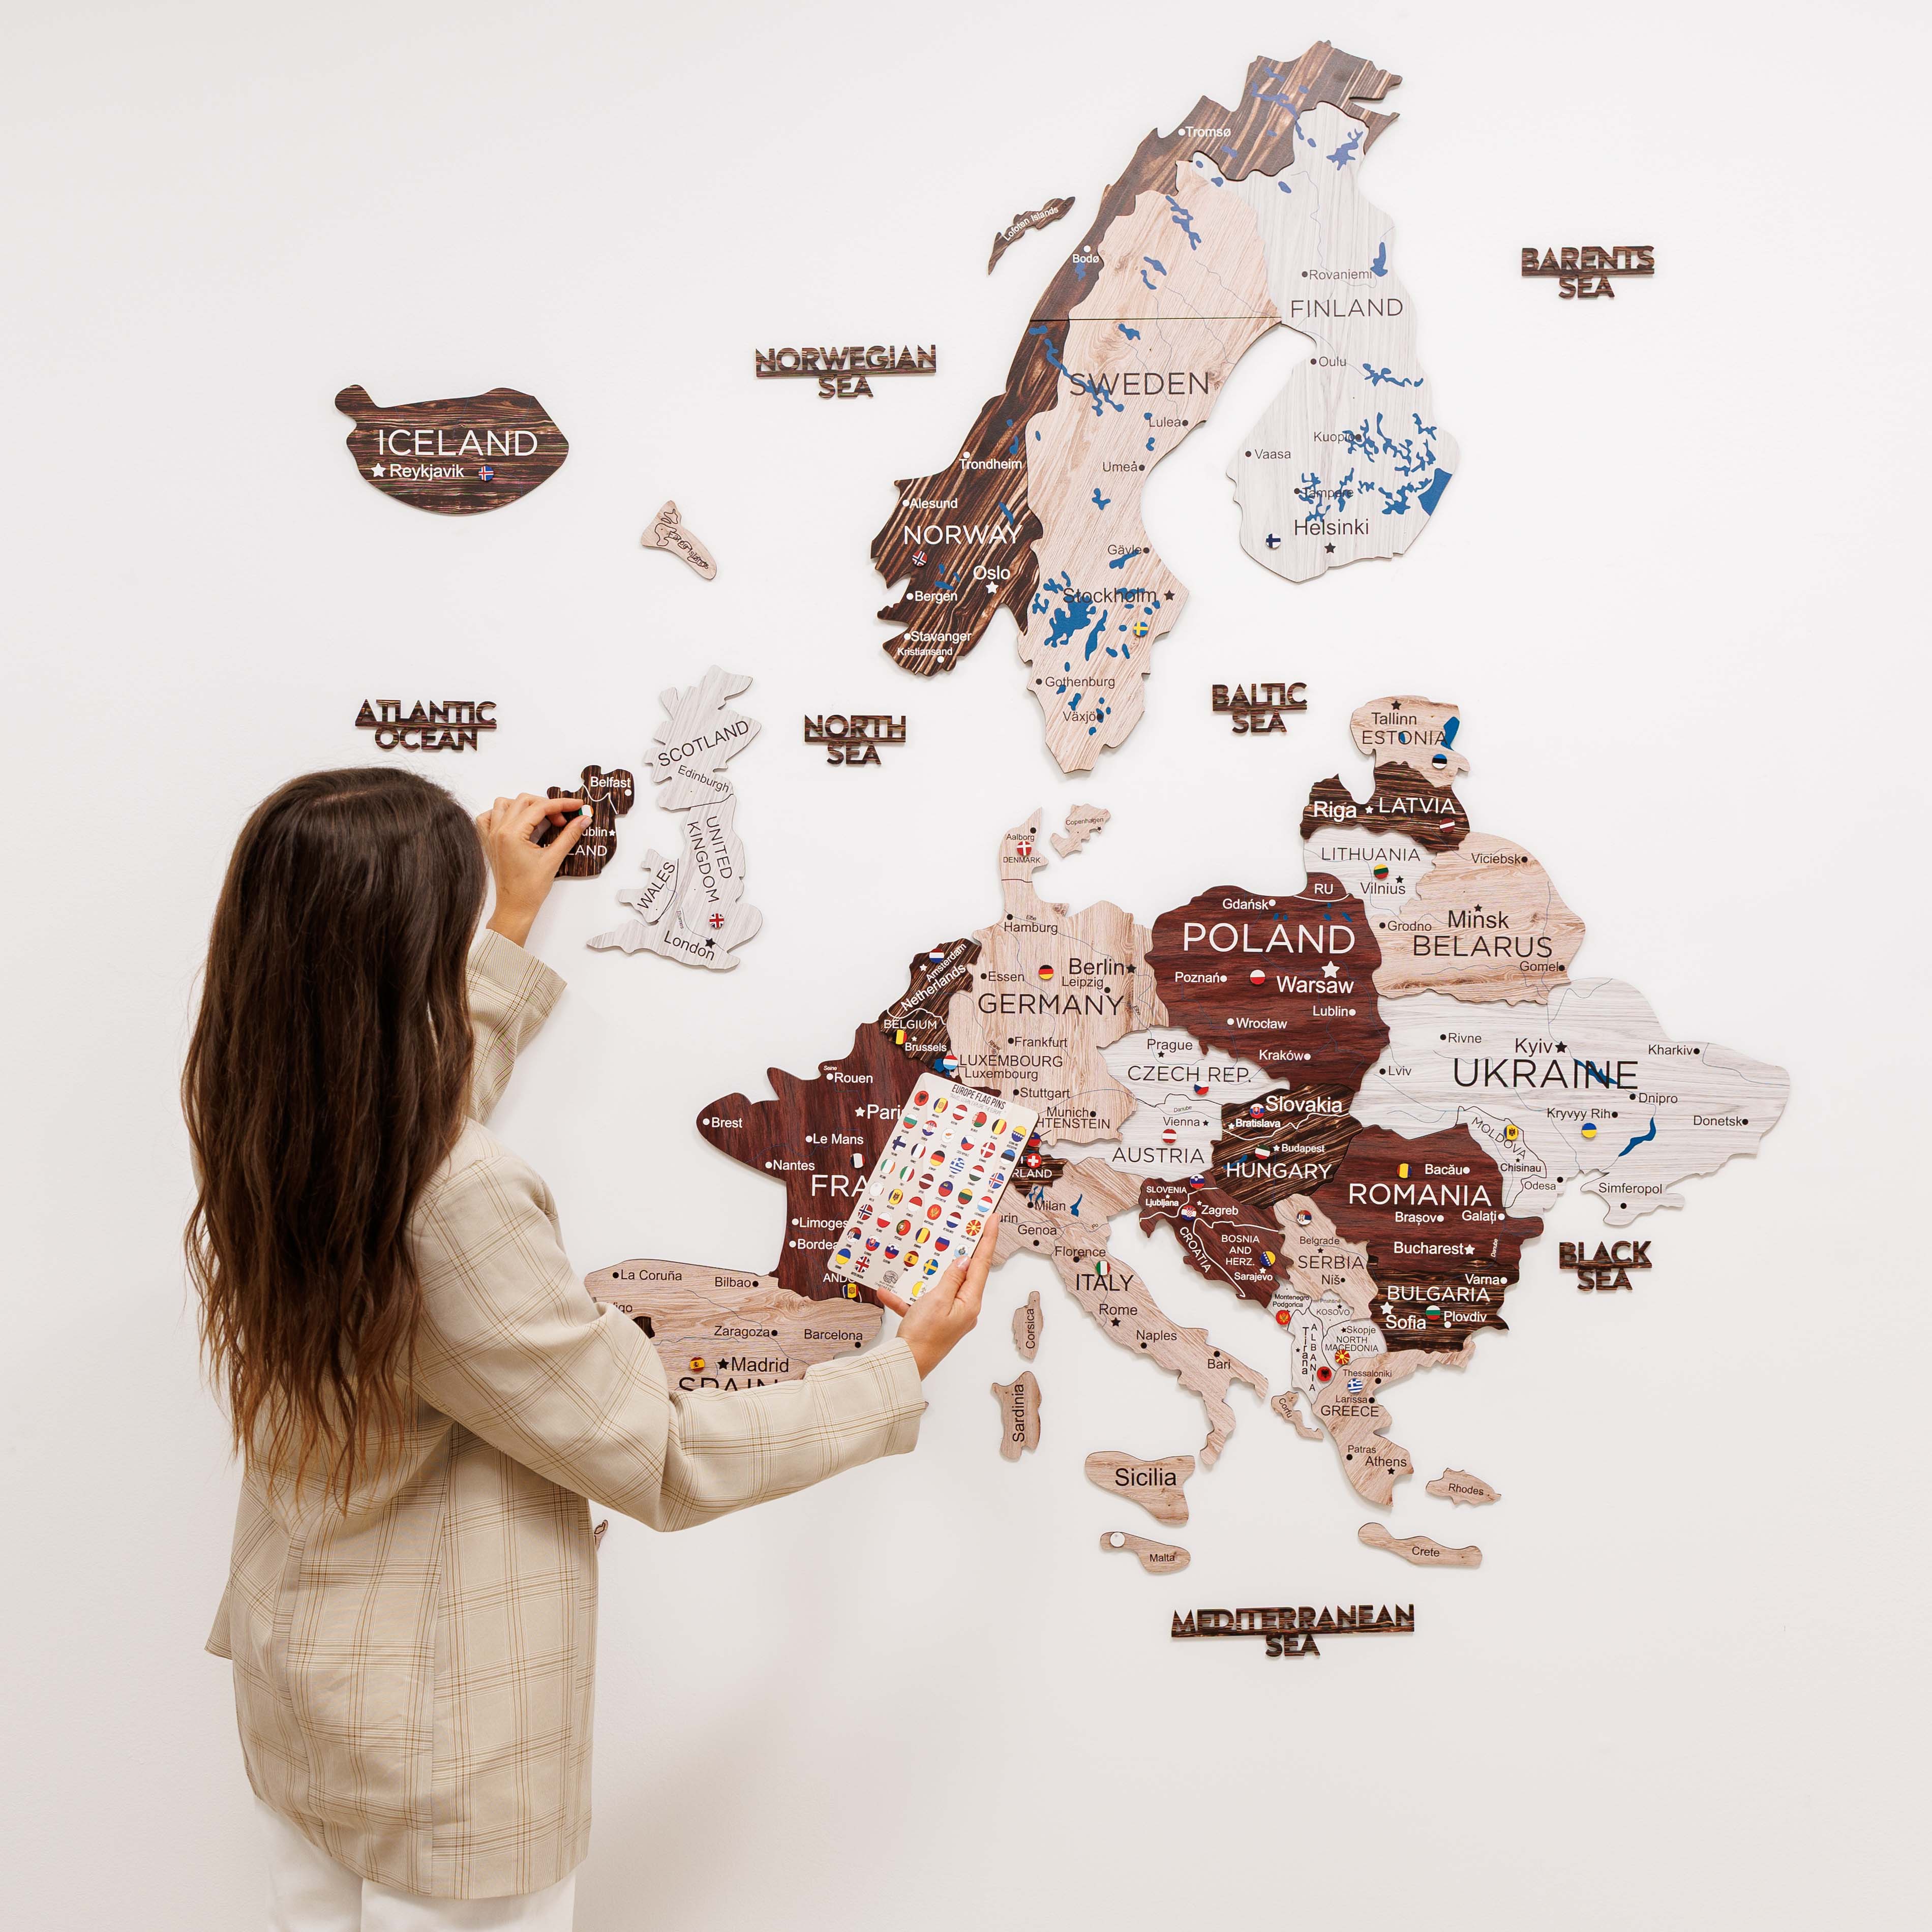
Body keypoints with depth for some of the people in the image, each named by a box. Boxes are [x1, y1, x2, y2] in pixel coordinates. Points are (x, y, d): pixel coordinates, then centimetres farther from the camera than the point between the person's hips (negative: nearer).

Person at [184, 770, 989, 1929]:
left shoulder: (262, 1138, -9)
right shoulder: (458, 1203, -34)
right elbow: (660, 1462, -24)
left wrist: (510, 932, 21)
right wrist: (906, 1369, -13)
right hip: (442, 1745, -8)